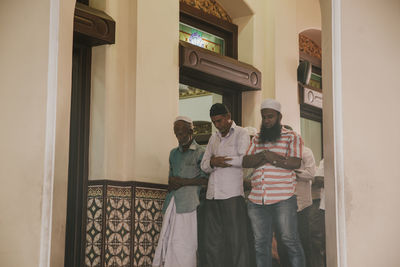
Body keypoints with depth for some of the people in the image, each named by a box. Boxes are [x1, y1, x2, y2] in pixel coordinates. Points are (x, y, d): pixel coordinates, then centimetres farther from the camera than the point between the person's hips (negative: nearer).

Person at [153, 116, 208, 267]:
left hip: (188, 204, -6)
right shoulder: (173, 153, 20)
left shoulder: (200, 153, 0)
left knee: (186, 245, -7)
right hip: (172, 203, 6)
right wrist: (172, 183, 3)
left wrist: (182, 182, -10)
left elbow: (205, 179, -6)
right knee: (166, 241, 0)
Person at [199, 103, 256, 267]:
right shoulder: (214, 138, 22)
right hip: (212, 195, 6)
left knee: (237, 239, -5)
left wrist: (219, 160, -7)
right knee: (211, 240, 4)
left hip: (233, 194, -6)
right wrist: (212, 163, -7)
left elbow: (245, 160, -13)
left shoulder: (241, 134, 4)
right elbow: (204, 165, 16)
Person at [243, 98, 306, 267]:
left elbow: (296, 162, -10)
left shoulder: (292, 137, 5)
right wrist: (265, 155, -10)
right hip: (256, 201, 4)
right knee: (261, 244, 7)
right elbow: (245, 162, 5)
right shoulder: (256, 139, 18)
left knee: (290, 241, -1)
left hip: (283, 200, -4)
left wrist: (269, 156, -8)